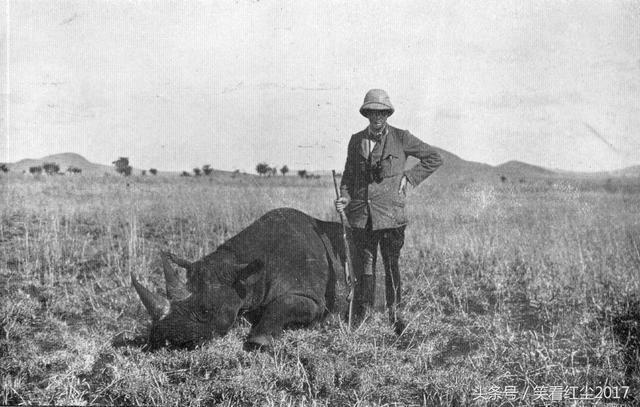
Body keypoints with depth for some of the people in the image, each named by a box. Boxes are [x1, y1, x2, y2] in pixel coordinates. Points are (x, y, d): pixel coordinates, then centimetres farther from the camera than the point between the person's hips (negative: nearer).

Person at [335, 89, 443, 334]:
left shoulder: (401, 138, 0)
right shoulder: (356, 141, 10)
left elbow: (434, 158, 8)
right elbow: (348, 174, 18)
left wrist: (409, 177, 0)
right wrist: (344, 198, 0)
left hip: (390, 213, -2)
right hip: (361, 213, 3)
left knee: (391, 264, 2)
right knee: (364, 264, 7)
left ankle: (395, 312, 16)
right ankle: (363, 312, 21)